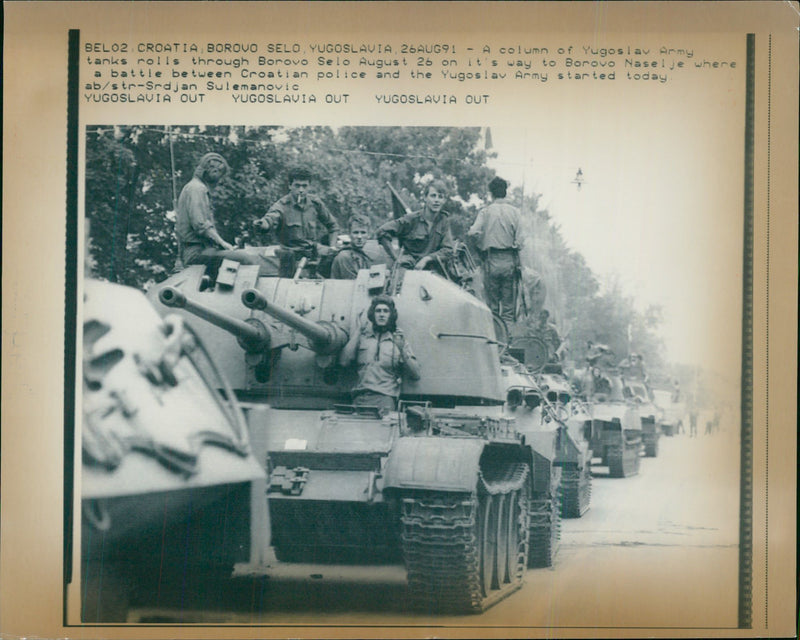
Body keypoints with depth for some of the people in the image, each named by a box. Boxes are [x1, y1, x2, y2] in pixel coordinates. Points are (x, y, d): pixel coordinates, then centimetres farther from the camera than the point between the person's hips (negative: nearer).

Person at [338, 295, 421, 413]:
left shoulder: (399, 340, 18)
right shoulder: (362, 336, 20)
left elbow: (415, 375, 11)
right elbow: (343, 361, 5)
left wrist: (402, 349, -1)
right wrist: (356, 333, 9)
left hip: (385, 397, -1)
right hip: (361, 397, 1)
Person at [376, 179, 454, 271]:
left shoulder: (444, 221, 7)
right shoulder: (411, 219, -4)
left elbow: (448, 250, 3)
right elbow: (382, 231, -5)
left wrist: (427, 259, -12)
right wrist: (396, 257, -7)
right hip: (408, 270, -3)